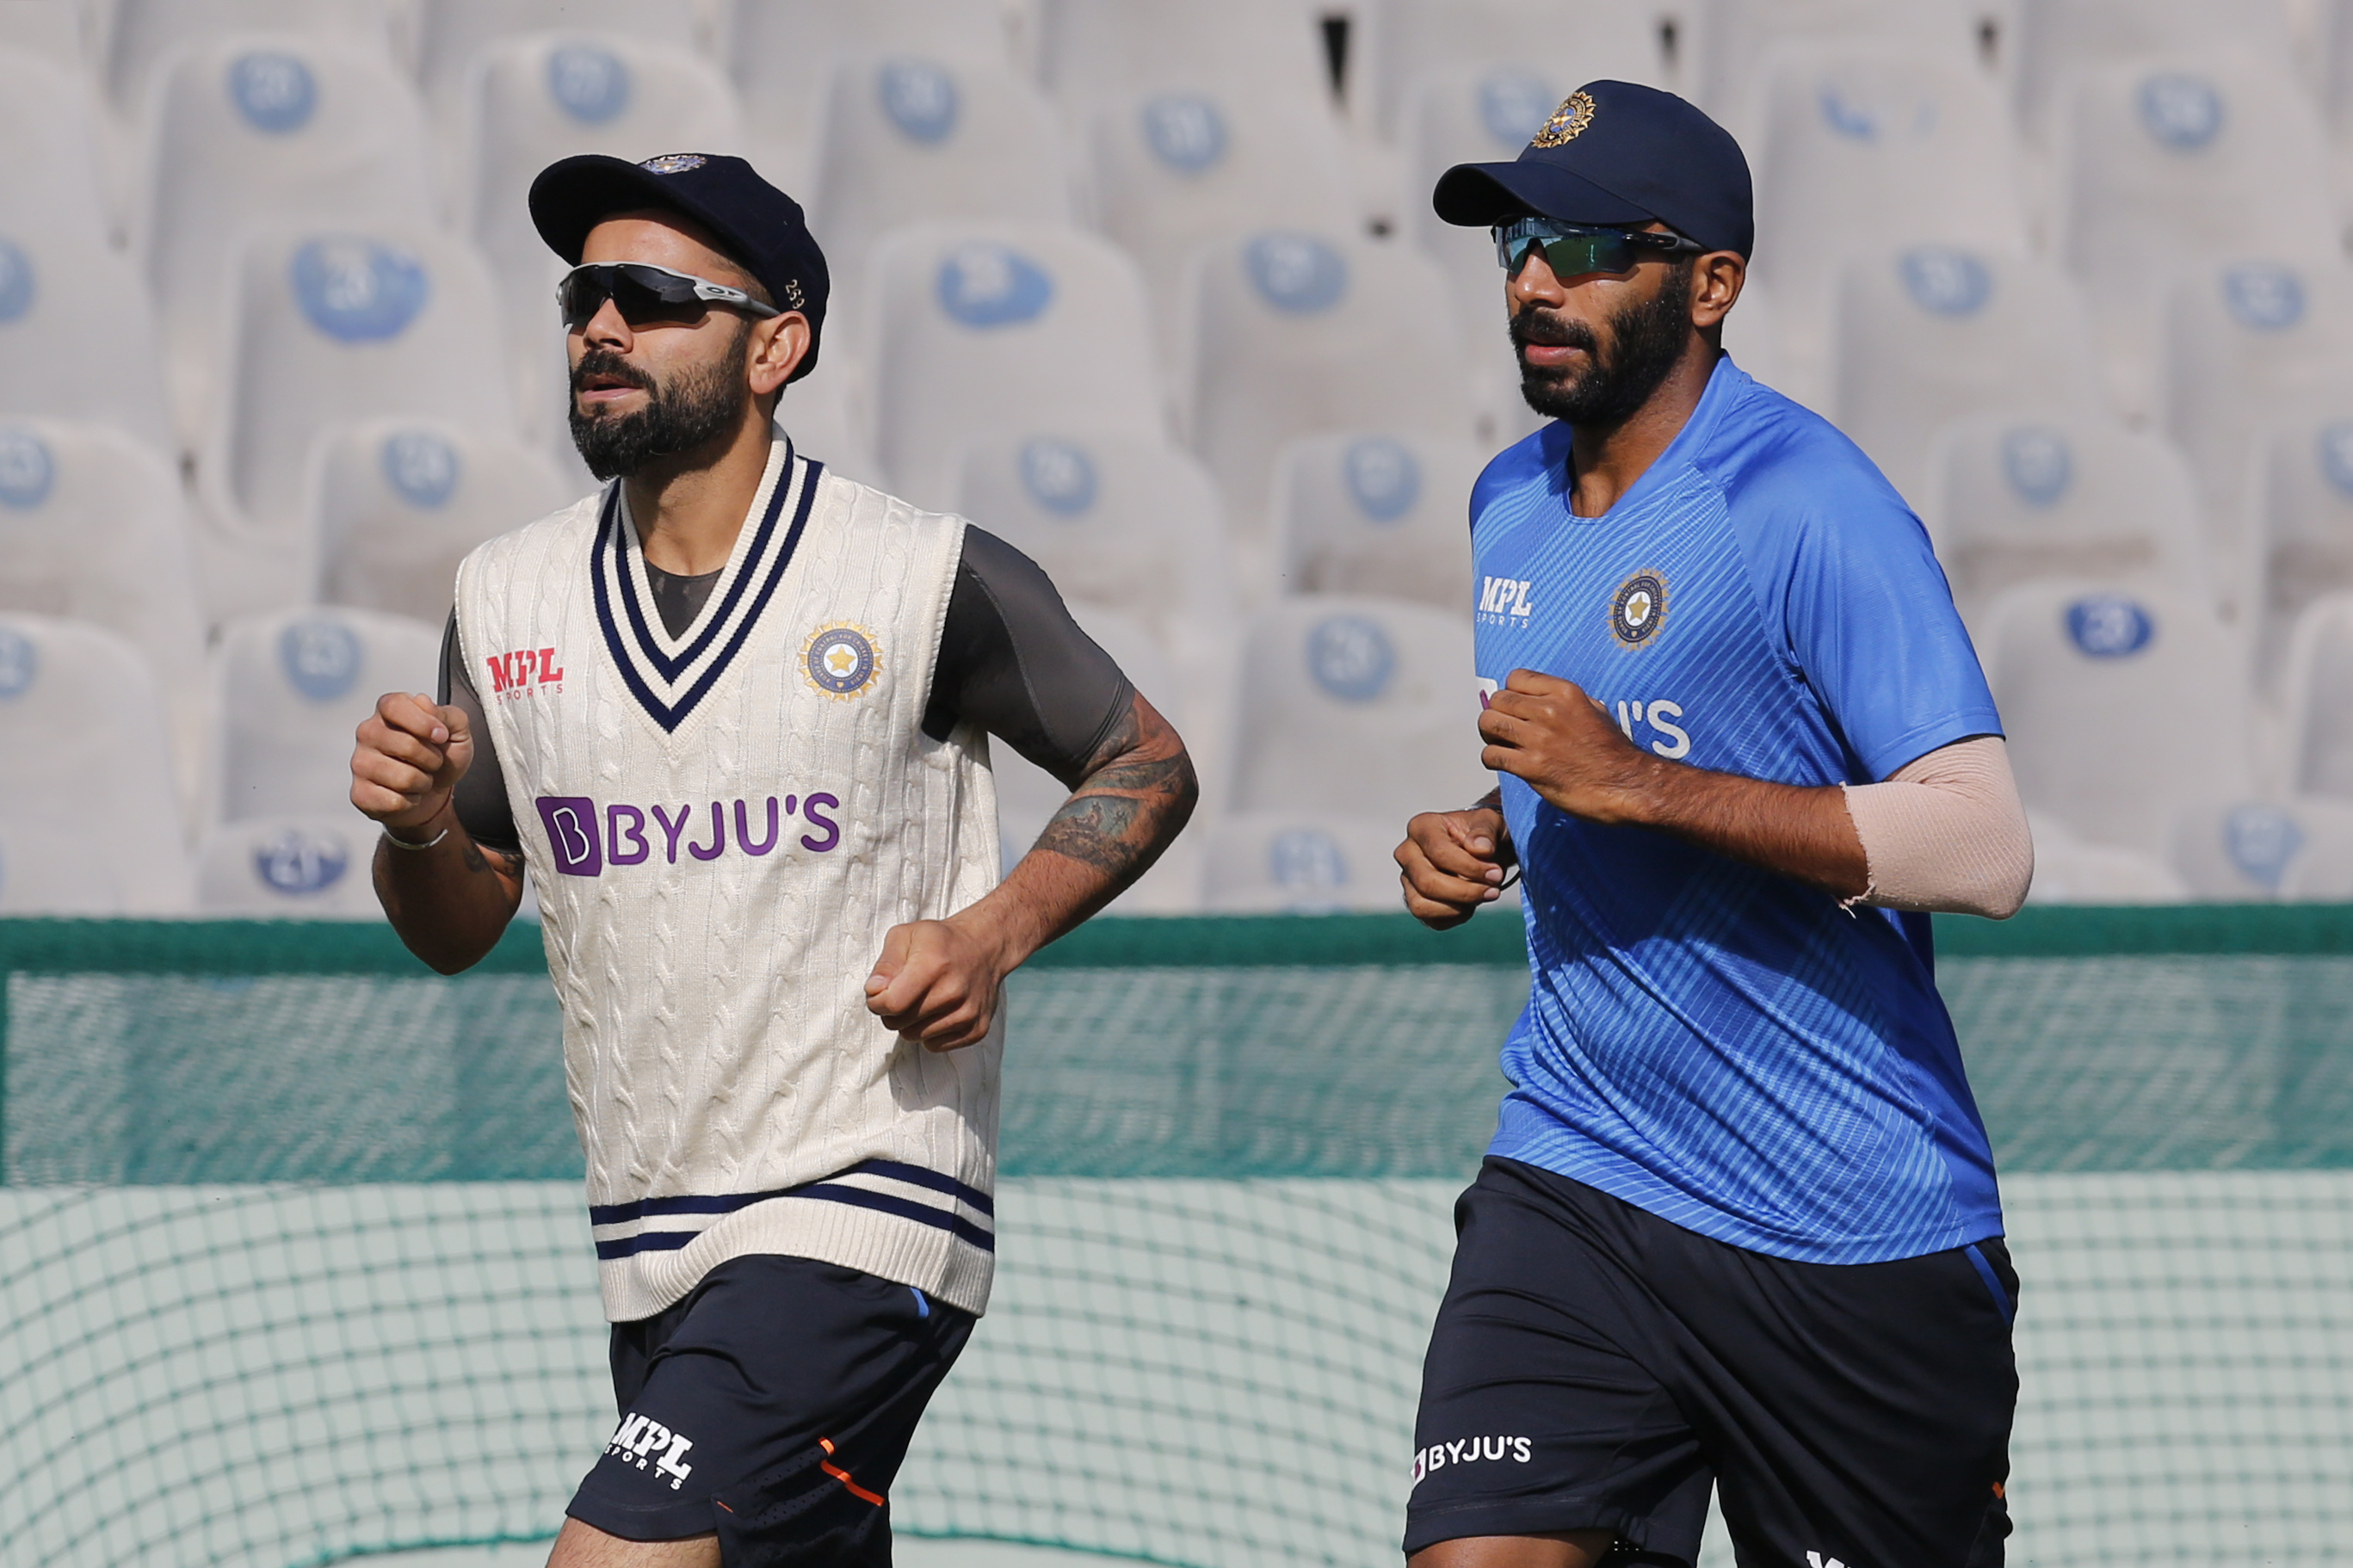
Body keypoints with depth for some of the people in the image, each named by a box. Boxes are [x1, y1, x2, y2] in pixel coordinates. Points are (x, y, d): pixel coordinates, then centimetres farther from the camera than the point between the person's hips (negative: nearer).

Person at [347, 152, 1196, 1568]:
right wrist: (418, 827, -7)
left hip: (861, 1226, -6)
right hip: (653, 1258, 6)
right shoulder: (510, 598, 8)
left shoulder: (933, 578, -6)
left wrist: (995, 931, -10)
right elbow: (458, 930, 16)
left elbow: (1149, 765, 6)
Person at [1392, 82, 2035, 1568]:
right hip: (1579, 1185, 5)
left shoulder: (1807, 508, -14)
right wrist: (1485, 836, 5)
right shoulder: (1508, 504, 10)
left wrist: (1636, 783, -25)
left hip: (1856, 1235, -5)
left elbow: (1986, 851, -23)